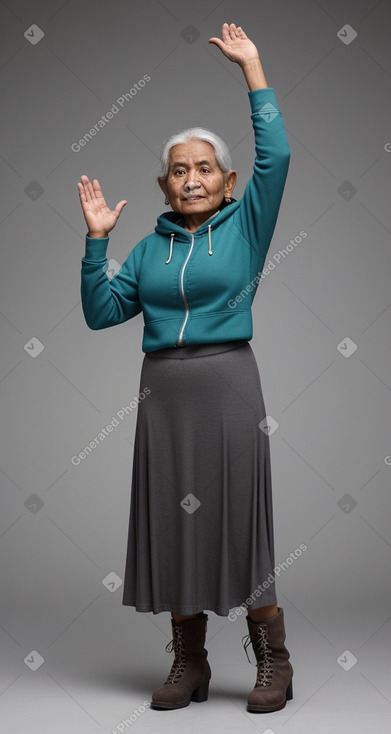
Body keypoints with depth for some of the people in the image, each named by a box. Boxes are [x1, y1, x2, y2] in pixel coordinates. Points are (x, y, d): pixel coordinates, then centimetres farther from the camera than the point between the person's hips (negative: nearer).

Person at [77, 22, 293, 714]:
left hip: (228, 383, -4)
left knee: (239, 514, -2)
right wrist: (96, 240, -1)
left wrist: (252, 67, -7)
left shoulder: (245, 225, 3)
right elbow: (102, 311, 7)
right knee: (171, 518, 6)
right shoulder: (150, 247, 12)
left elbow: (275, 155, -10)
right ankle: (189, 663, 18)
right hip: (163, 389, 4)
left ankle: (273, 660, 12)